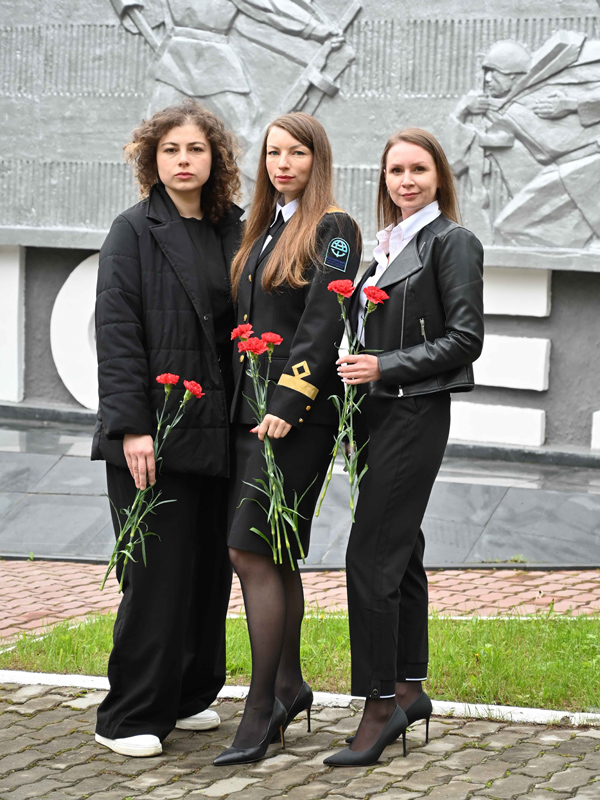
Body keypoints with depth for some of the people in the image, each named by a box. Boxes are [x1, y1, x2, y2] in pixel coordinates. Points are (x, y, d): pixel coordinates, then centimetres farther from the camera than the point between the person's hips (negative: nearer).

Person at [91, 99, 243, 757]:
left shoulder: (231, 232, 13)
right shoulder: (135, 231, -2)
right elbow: (116, 331, -9)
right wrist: (132, 425, -17)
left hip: (215, 430, 5)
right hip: (154, 435, -5)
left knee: (209, 567, 9)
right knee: (158, 573, -4)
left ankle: (188, 697, 22)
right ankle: (128, 716, 5)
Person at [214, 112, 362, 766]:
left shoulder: (333, 230, -6)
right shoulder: (263, 229, 17)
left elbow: (321, 326, -14)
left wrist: (286, 406, -19)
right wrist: (243, 408, 11)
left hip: (298, 415, -8)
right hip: (251, 409, 8)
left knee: (251, 553, -11)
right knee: (276, 555, 13)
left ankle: (261, 710, -6)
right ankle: (290, 686, 24)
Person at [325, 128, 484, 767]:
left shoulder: (452, 242, -7)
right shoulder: (387, 242, 16)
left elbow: (465, 338, -12)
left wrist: (384, 368, -16)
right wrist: (359, 371, 8)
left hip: (416, 413, -8)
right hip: (378, 412, 8)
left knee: (371, 557, -11)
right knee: (401, 552, 13)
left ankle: (380, 706, -7)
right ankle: (408, 688, 21)